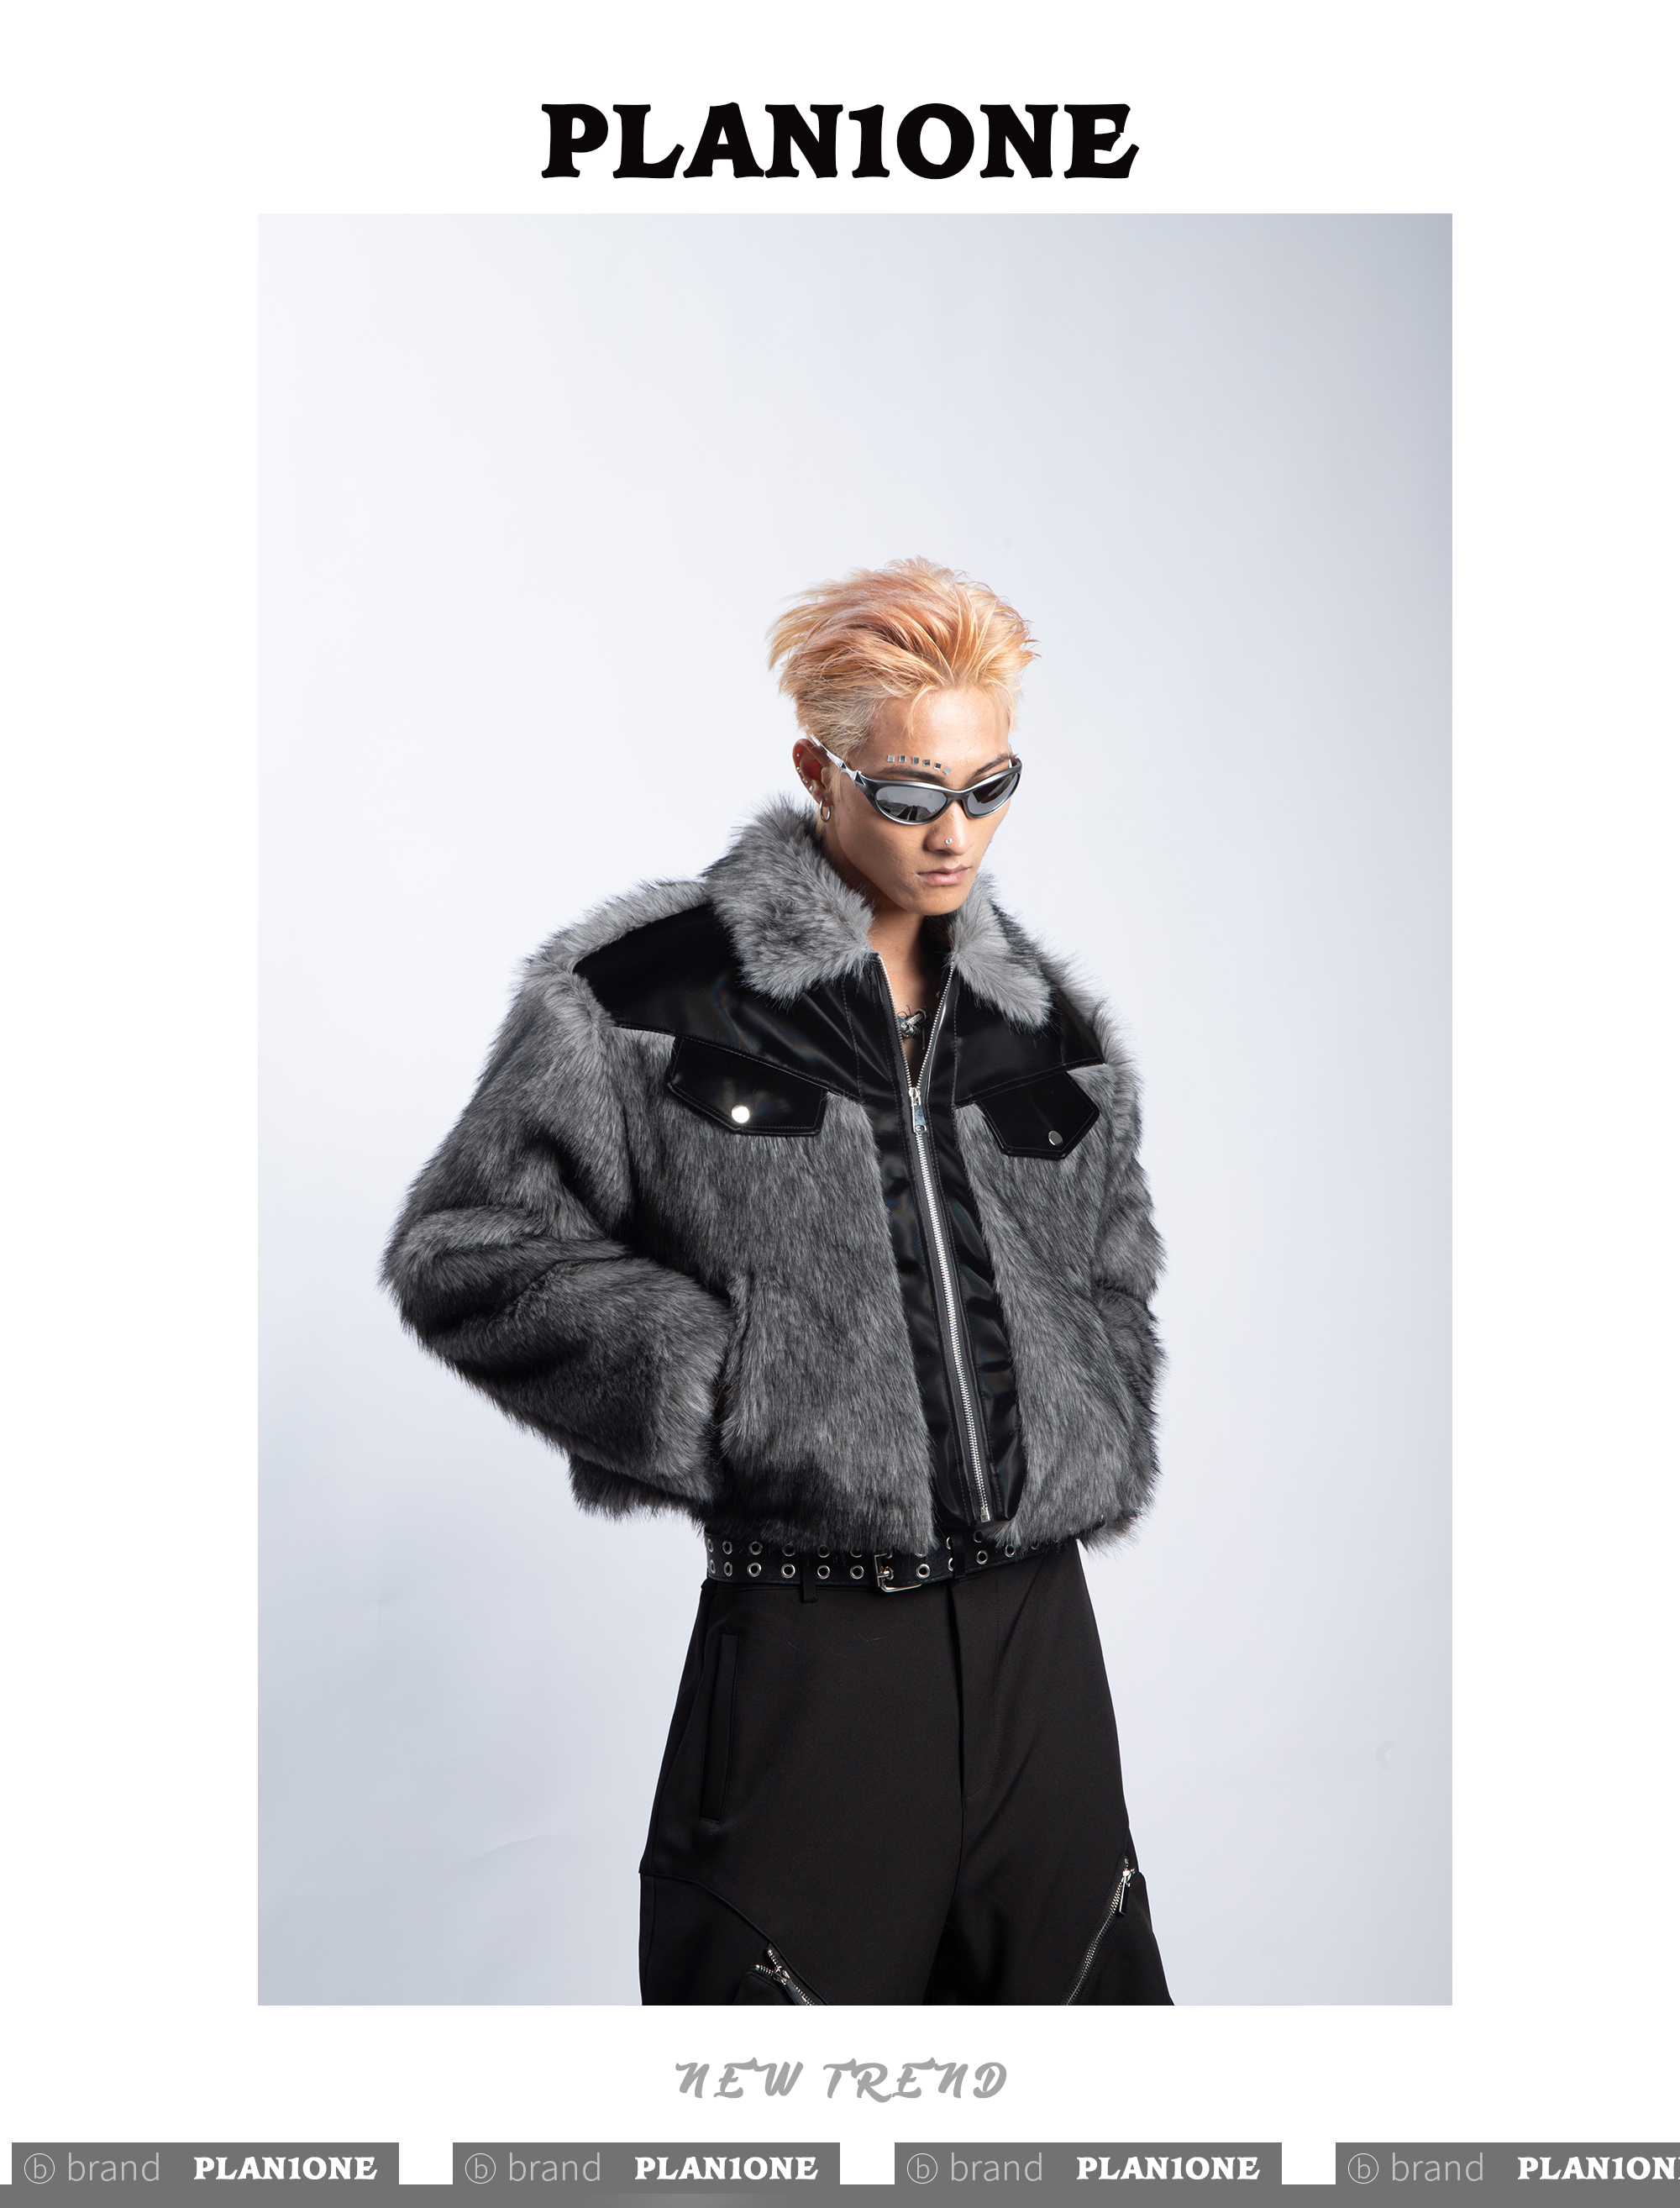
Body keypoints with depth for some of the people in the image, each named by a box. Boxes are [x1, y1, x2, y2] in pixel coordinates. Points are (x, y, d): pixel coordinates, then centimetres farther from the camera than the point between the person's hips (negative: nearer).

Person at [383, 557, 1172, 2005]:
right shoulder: (647, 995, -6)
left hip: (1038, 1626, 5)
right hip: (807, 1639, -4)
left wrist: (1092, 1457, 8)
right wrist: (705, 1378, -12)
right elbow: (463, 1248, -3)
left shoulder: (1049, 1024, 9)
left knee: (1066, 1983, 17)